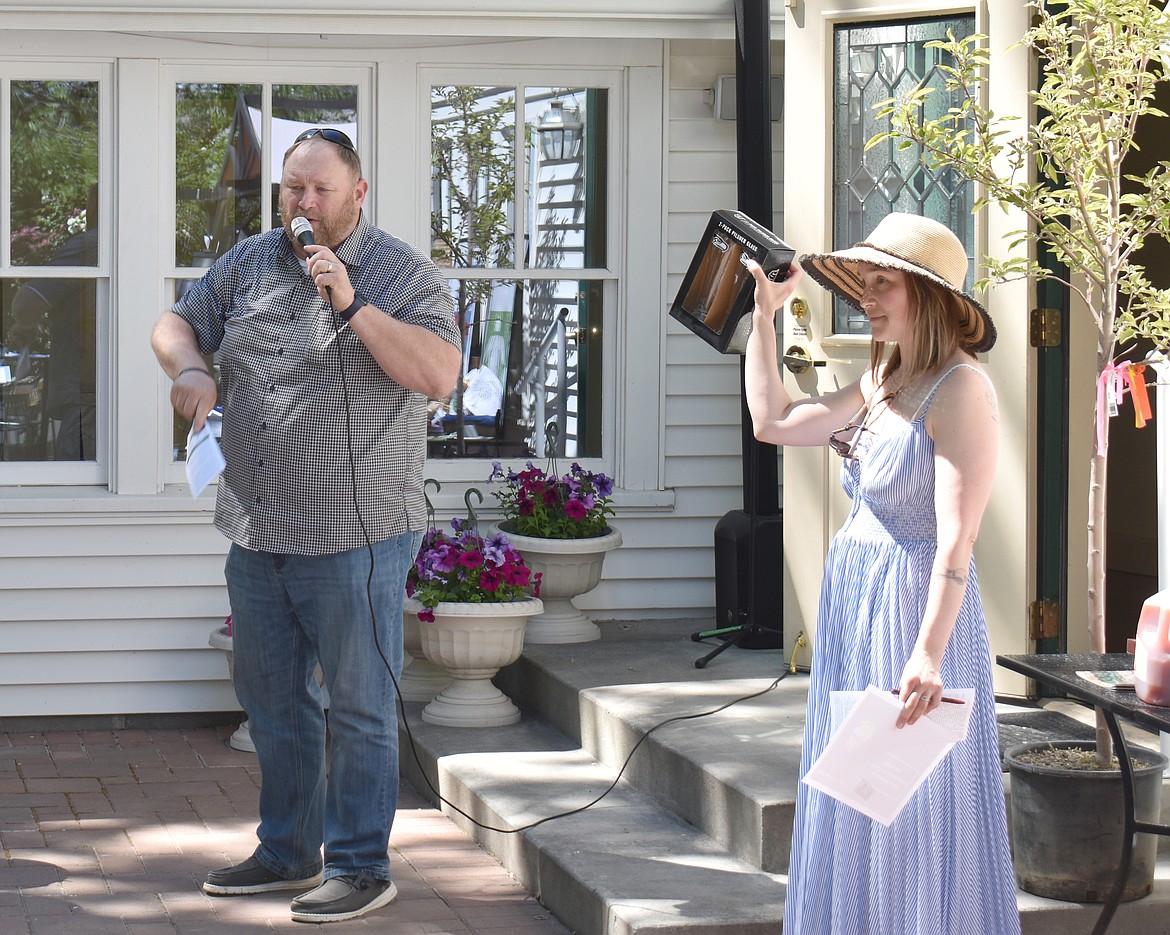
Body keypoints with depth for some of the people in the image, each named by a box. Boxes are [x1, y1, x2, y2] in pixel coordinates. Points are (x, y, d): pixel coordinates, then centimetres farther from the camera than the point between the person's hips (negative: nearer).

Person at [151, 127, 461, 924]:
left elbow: (439, 375, -17)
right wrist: (188, 368, -5)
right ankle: (288, 852, 29)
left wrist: (352, 304, -22)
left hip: (355, 535, -6)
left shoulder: (405, 275, -4)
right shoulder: (250, 263, 11)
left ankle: (362, 867, 9)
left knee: (358, 706, -1)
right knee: (271, 697, 15)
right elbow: (175, 324, 19)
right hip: (258, 531, 6)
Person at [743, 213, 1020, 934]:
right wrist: (765, 314, 15)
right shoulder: (882, 383, 11)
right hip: (856, 605, 9)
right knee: (854, 811, 15)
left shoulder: (960, 388, -16)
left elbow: (956, 539, -22)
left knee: (918, 819, -2)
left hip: (915, 604, -9)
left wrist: (928, 655, -28)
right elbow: (773, 421, 17)